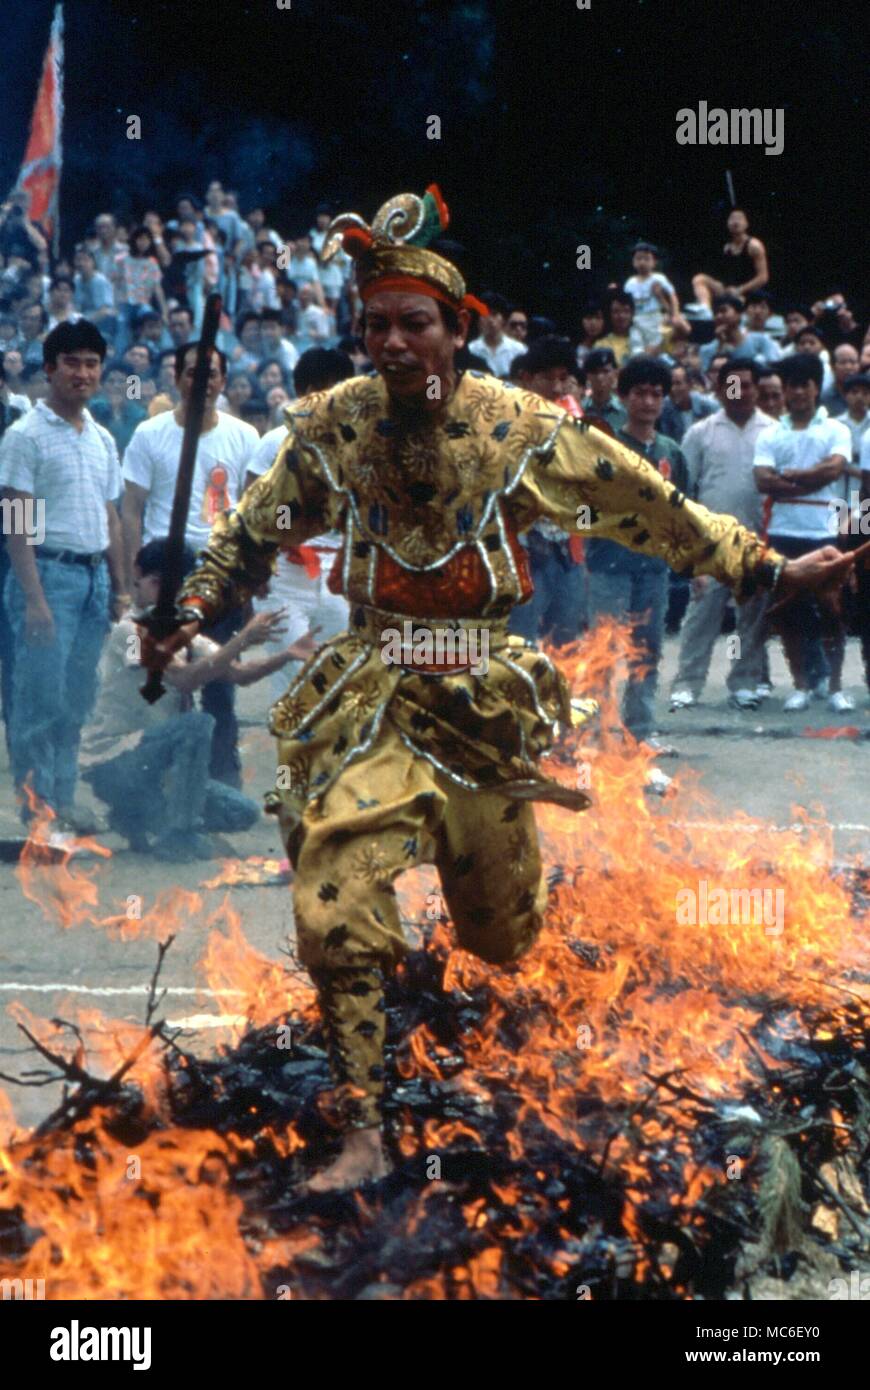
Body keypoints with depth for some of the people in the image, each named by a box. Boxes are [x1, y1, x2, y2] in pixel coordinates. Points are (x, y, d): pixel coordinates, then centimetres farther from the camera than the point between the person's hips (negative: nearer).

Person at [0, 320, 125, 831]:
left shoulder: (103, 440, 14)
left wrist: (120, 588, 15)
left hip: (95, 576, 7)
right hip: (49, 572, -7)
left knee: (77, 699, 9)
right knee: (41, 697, -5)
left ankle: (63, 801, 16)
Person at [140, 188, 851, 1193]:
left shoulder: (524, 430, -5)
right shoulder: (332, 426, -2)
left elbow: (652, 510, 2)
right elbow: (253, 535, 12)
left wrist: (768, 570, 3)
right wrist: (189, 614, 1)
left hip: (484, 701, 0)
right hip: (367, 698, 0)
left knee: (504, 934, 11)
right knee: (337, 912, -16)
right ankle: (361, 1132, -7)